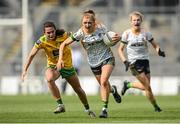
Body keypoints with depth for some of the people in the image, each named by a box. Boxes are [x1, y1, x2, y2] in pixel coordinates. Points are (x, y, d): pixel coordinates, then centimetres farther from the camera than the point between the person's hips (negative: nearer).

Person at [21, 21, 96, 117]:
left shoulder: (63, 35, -22)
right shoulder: (42, 41, -19)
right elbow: (32, 55, -12)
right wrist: (25, 70, -15)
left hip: (67, 66, 1)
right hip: (53, 66, -1)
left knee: (78, 89, 11)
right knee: (49, 79, -35)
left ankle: (87, 109, 37)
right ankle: (60, 105, -25)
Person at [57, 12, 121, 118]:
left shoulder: (101, 30, -12)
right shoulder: (80, 34, -13)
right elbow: (64, 44, -7)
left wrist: (117, 38, -19)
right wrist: (61, 59, -18)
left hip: (107, 58, -2)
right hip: (94, 63, 2)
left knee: (103, 82, -22)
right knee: (104, 85, 11)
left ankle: (105, 109, -16)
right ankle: (113, 90, 50)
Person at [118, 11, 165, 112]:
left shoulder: (146, 33, 0)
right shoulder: (127, 34, -3)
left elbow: (155, 45, 5)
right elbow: (120, 49, 3)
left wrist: (159, 51, -18)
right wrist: (125, 61, -11)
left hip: (145, 60, 3)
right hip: (133, 62, -3)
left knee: (145, 86, 2)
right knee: (147, 87, -11)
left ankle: (128, 85, 29)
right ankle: (155, 106, 5)